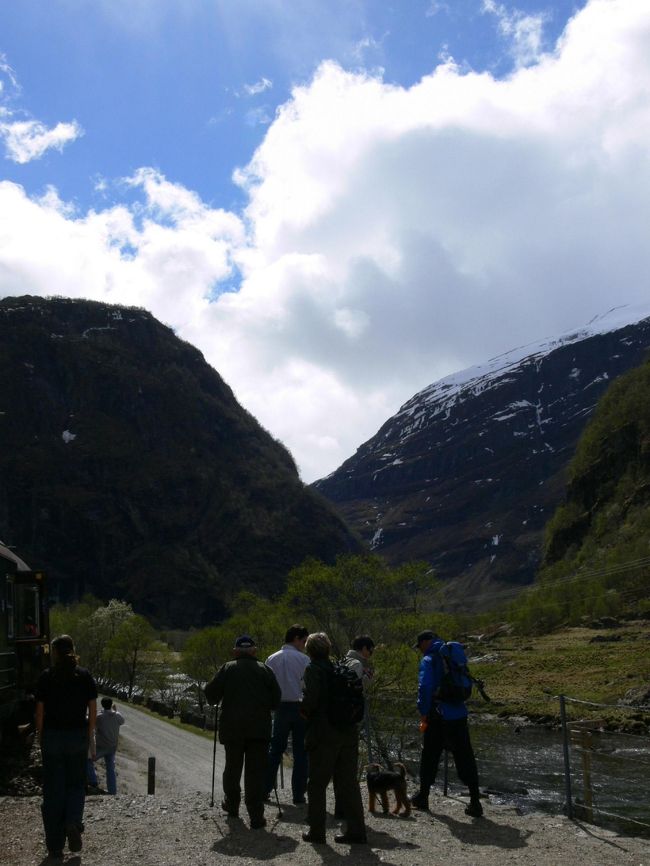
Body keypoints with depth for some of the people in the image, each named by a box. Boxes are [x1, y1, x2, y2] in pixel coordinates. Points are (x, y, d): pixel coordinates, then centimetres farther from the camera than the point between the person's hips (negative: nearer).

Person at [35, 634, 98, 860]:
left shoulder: (46, 677, -5)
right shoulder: (84, 676, -1)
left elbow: (40, 711, -4)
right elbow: (93, 709, -1)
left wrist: (40, 737, 6)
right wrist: (89, 736, 10)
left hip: (52, 737, -1)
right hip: (77, 736, 1)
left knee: (53, 790, 7)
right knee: (76, 784, 17)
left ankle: (55, 846, 10)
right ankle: (73, 822, -10)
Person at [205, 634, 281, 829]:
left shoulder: (227, 669, 2)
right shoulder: (265, 670, 5)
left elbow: (211, 693, -2)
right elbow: (276, 700, 4)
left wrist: (216, 702, 19)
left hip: (232, 727, 0)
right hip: (259, 727, 0)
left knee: (232, 766, 18)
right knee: (256, 771, 0)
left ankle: (231, 804, 34)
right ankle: (256, 816, -5)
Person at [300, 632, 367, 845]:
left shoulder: (313, 669, -9)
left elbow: (310, 699, -19)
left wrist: (304, 711, 1)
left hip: (323, 734, -6)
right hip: (348, 733, 6)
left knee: (317, 784, 7)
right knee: (349, 783, 12)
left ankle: (317, 831, 11)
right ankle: (355, 830, 13)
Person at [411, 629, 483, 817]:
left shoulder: (428, 661, -8)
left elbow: (425, 688, -20)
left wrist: (423, 712, -9)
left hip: (439, 717, -5)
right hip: (459, 715, 5)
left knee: (430, 756, 10)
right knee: (465, 759, 5)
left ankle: (423, 796, 20)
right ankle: (475, 802, 0)